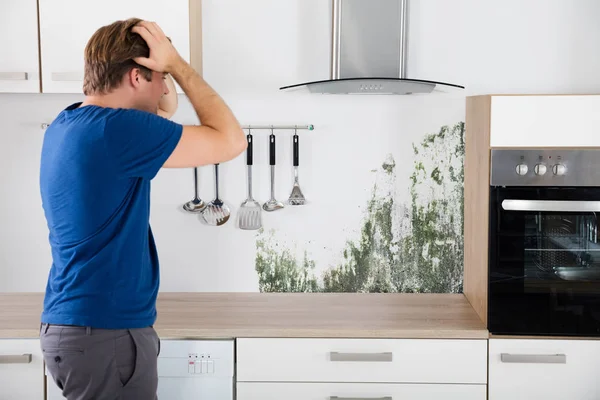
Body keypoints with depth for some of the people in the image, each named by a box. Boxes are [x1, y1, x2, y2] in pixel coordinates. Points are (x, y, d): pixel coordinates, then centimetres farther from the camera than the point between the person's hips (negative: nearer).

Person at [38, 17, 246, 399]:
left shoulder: (68, 125, 8)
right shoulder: (115, 129, -22)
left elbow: (166, 111, 21)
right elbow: (231, 141, -18)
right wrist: (176, 63, -11)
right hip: (104, 333, -9)